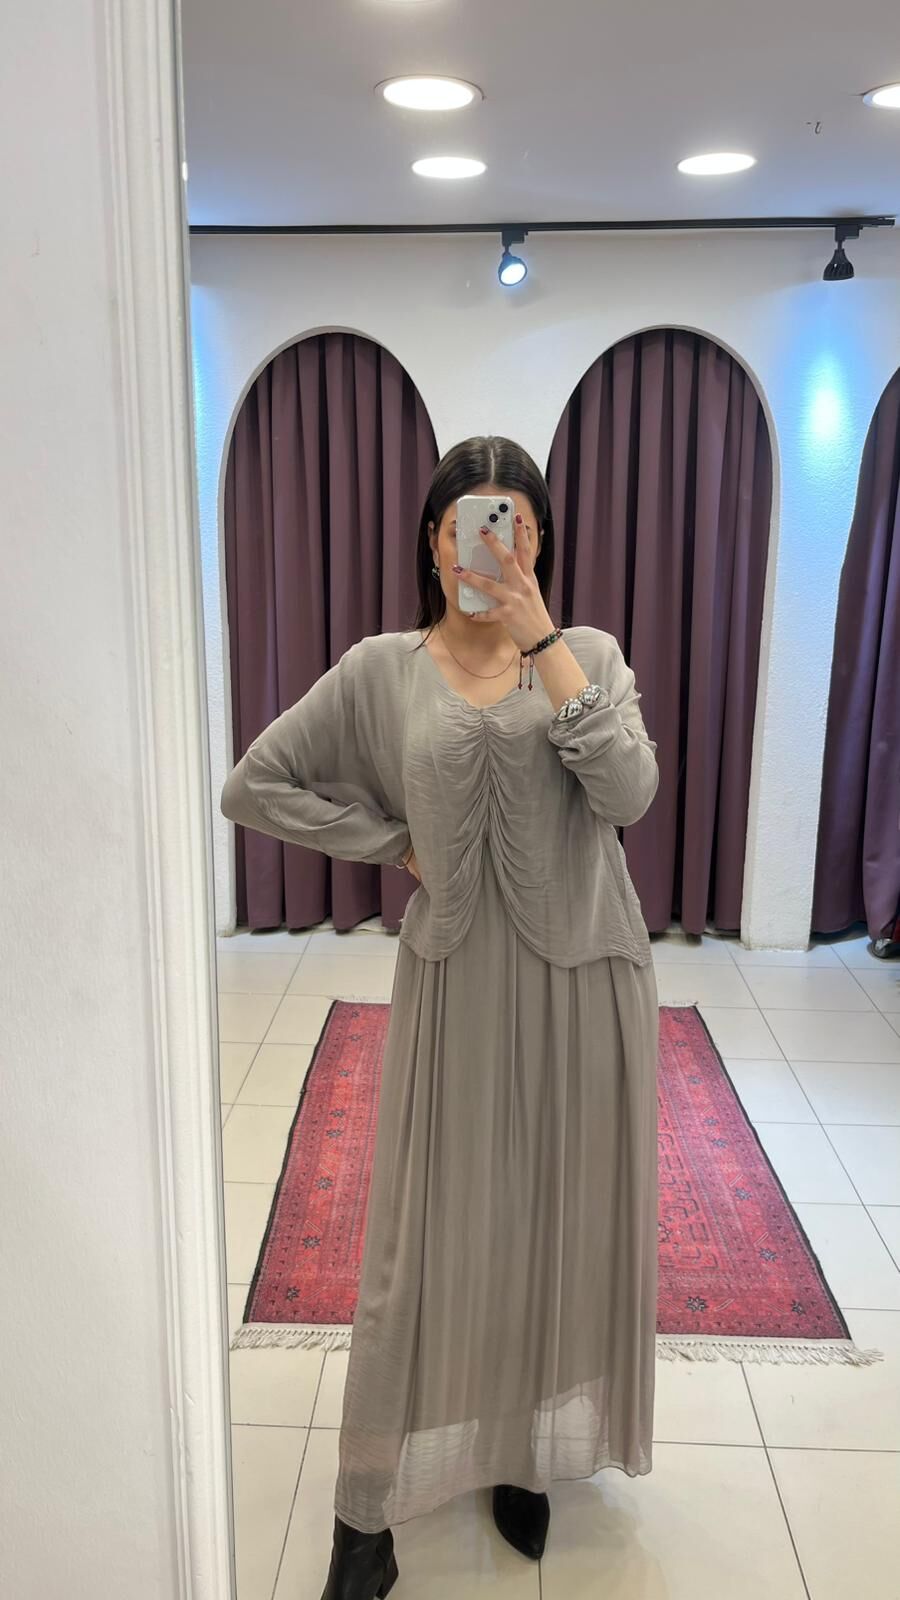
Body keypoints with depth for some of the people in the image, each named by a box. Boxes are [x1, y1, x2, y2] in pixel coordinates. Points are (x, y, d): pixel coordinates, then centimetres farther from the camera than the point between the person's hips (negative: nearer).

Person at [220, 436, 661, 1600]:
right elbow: (251, 785, -1)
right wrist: (397, 845, -4)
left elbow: (628, 792, -16)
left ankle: (524, 1456, 35)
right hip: (455, 982, -1)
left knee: (561, 1220, 12)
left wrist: (541, 640, -19)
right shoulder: (381, 671, -1)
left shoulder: (589, 655, 1)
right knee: (434, 1232, 5)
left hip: (580, 980, 1)